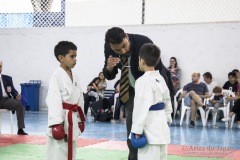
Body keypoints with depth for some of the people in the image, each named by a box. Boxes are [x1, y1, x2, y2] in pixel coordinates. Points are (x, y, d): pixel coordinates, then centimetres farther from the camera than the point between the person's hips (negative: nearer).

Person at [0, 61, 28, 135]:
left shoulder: (8, 78, 20)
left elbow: (13, 90, 12)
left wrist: (17, 96, -10)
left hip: (6, 99, 3)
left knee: (20, 104, -26)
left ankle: (20, 129, -23)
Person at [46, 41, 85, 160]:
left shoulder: (74, 76, 11)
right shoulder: (56, 76, -13)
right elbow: (53, 100, -19)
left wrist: (80, 119, 19)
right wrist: (56, 124, -24)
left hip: (72, 119, 8)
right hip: (60, 119, -8)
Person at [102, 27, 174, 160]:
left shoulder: (144, 43, -33)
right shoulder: (109, 47, -20)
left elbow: (159, 71, -26)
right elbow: (109, 76, -9)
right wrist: (109, 68, -34)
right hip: (131, 90, 4)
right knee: (132, 128, 8)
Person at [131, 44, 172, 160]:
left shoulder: (143, 80, -16)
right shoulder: (160, 79, 11)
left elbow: (142, 106, -21)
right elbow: (167, 101, 17)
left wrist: (137, 129, -18)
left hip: (150, 126, -9)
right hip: (161, 125, 9)